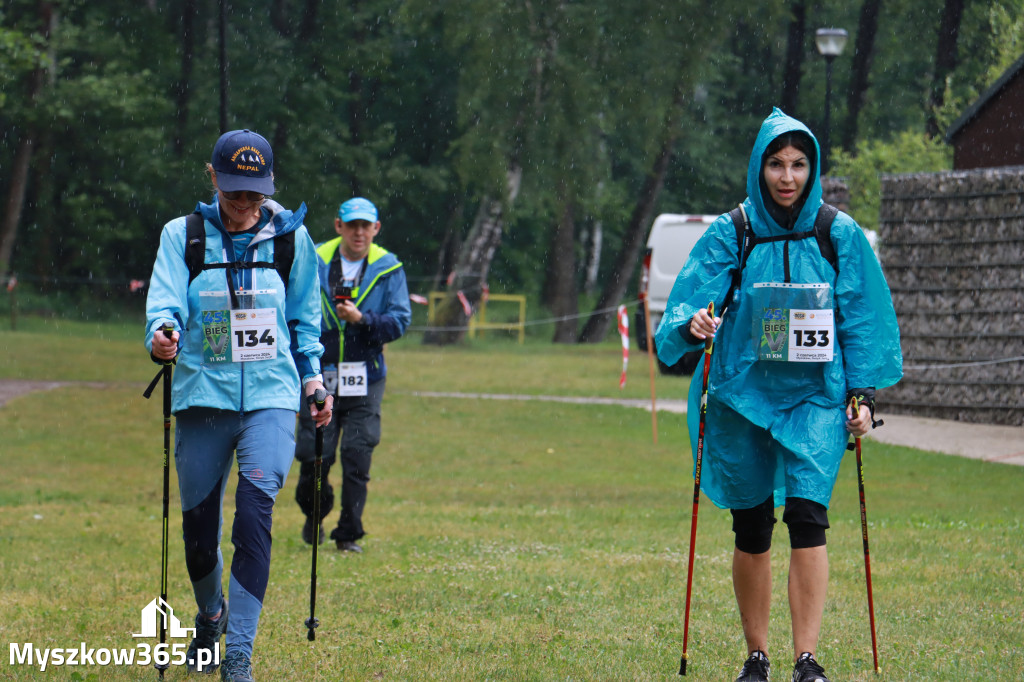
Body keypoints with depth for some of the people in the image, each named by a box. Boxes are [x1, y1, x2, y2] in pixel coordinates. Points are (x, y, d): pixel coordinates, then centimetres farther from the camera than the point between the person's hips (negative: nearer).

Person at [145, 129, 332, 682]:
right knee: (198, 524, 7)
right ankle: (210, 615, 39)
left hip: (270, 394, 0)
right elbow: (165, 300, -10)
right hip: (202, 394, 1)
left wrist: (313, 375, 9)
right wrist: (161, 334, -31)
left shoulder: (290, 237, 7)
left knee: (255, 517, -17)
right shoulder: (183, 236, 2)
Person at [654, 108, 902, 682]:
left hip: (816, 398, -1)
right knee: (752, 530, 5)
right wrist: (693, 324, -29)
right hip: (743, 396, 1)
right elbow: (690, 298, -7)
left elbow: (863, 319, 8)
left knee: (807, 516, -15)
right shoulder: (730, 236, 1)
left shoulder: (840, 236, 3)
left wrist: (863, 393, 1)